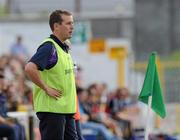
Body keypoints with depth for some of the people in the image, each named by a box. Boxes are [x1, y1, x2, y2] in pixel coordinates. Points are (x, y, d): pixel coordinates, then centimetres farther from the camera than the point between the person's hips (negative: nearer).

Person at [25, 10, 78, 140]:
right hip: (52, 109, -9)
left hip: (67, 109, 9)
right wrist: (46, 89, -20)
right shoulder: (49, 47, -14)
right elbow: (30, 68, -28)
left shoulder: (64, 48, 16)